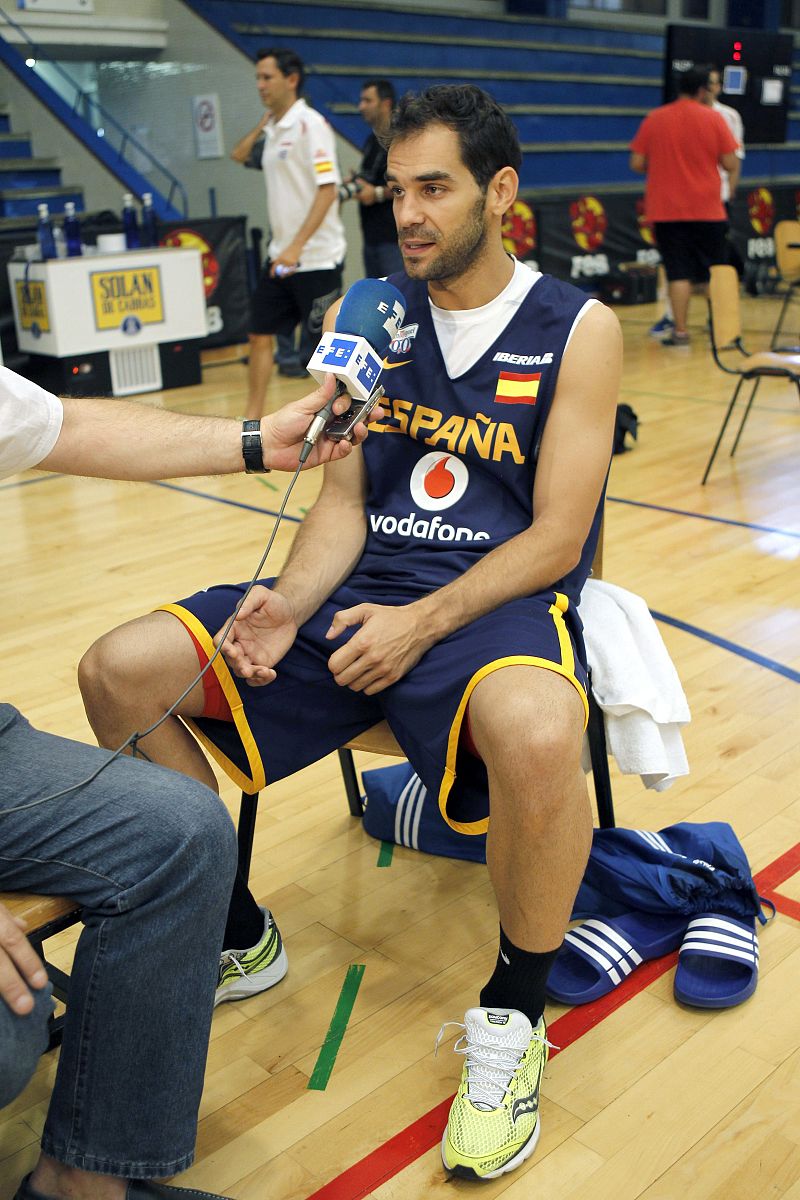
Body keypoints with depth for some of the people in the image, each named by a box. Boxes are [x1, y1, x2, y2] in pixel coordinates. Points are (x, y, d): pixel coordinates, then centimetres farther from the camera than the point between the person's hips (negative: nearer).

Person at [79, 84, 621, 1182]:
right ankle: (234, 935, 11)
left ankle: (512, 1017, -9)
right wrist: (292, 602, -11)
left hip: (502, 599, -4)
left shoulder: (578, 330, -1)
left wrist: (422, 624, -19)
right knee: (119, 671, -11)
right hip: (363, 588, 5)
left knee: (536, 736, -40)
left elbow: (555, 537, -7)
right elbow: (344, 499, 9)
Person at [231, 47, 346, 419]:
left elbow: (327, 190, -21)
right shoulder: (273, 129, 12)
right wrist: (265, 119, 14)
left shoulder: (310, 124, -12)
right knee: (260, 335, 10)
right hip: (280, 256, 8)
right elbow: (239, 155, 28)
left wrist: (296, 247, -27)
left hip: (316, 259, -8)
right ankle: (252, 419, 19)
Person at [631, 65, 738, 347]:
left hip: (666, 210, 0)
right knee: (713, 272, 12)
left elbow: (637, 164, -1)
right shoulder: (713, 119, -3)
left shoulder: (654, 119, 0)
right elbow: (730, 163, -5)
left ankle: (680, 331, -2)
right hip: (707, 209, 0)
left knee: (678, 273, 1)